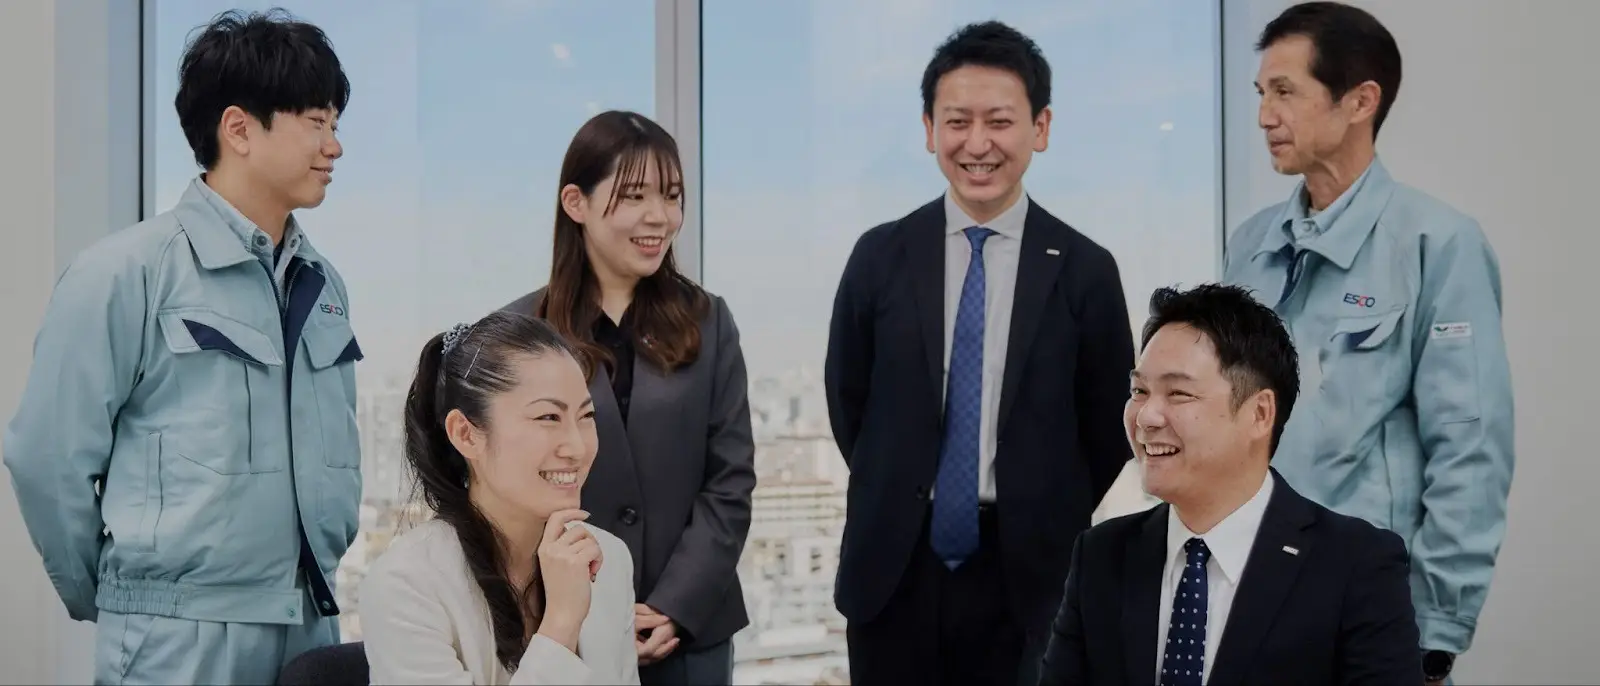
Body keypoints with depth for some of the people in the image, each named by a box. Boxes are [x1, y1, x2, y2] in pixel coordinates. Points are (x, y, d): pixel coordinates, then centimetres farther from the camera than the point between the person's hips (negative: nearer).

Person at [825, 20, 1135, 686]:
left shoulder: (1085, 270, -3)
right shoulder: (879, 256, 1)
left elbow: (1108, 429, 5)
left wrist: (1047, 527, 6)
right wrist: (904, 503, 11)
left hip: (1029, 575, -1)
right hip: (896, 568, 1)